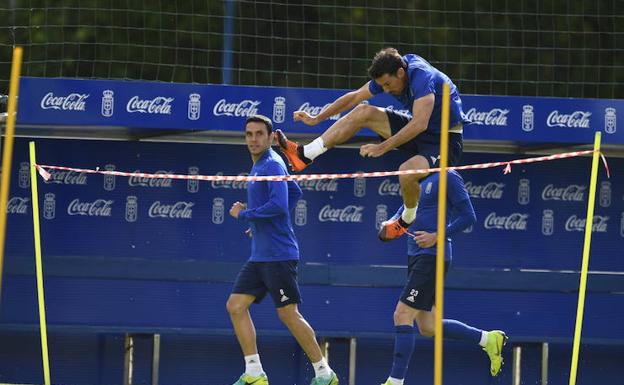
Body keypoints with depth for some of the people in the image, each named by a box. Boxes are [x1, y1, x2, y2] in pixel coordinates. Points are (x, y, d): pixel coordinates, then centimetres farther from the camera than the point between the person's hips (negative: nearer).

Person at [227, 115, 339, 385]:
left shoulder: (272, 165, -12)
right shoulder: (259, 166, 16)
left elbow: (279, 205, -25)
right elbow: (295, 192, 28)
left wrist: (243, 214, -13)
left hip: (279, 255, -10)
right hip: (259, 257, 10)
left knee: (288, 313, -7)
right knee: (236, 306, 3)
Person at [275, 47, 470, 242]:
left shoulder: (422, 76, -31)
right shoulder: (388, 75, -5)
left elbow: (420, 123, -39)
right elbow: (355, 97, 8)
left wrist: (383, 147, -41)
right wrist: (317, 119, 7)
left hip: (447, 140, -8)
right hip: (421, 132, 8)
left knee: (407, 171, -35)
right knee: (363, 112, -2)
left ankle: (407, 219, -3)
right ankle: (304, 155, -2)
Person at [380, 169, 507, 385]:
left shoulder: (448, 177, -10)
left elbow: (468, 217, -12)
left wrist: (437, 236, -19)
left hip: (432, 256, -9)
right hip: (416, 255, 9)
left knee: (402, 315, -11)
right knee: (428, 327, 11)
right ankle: (488, 339, 23)